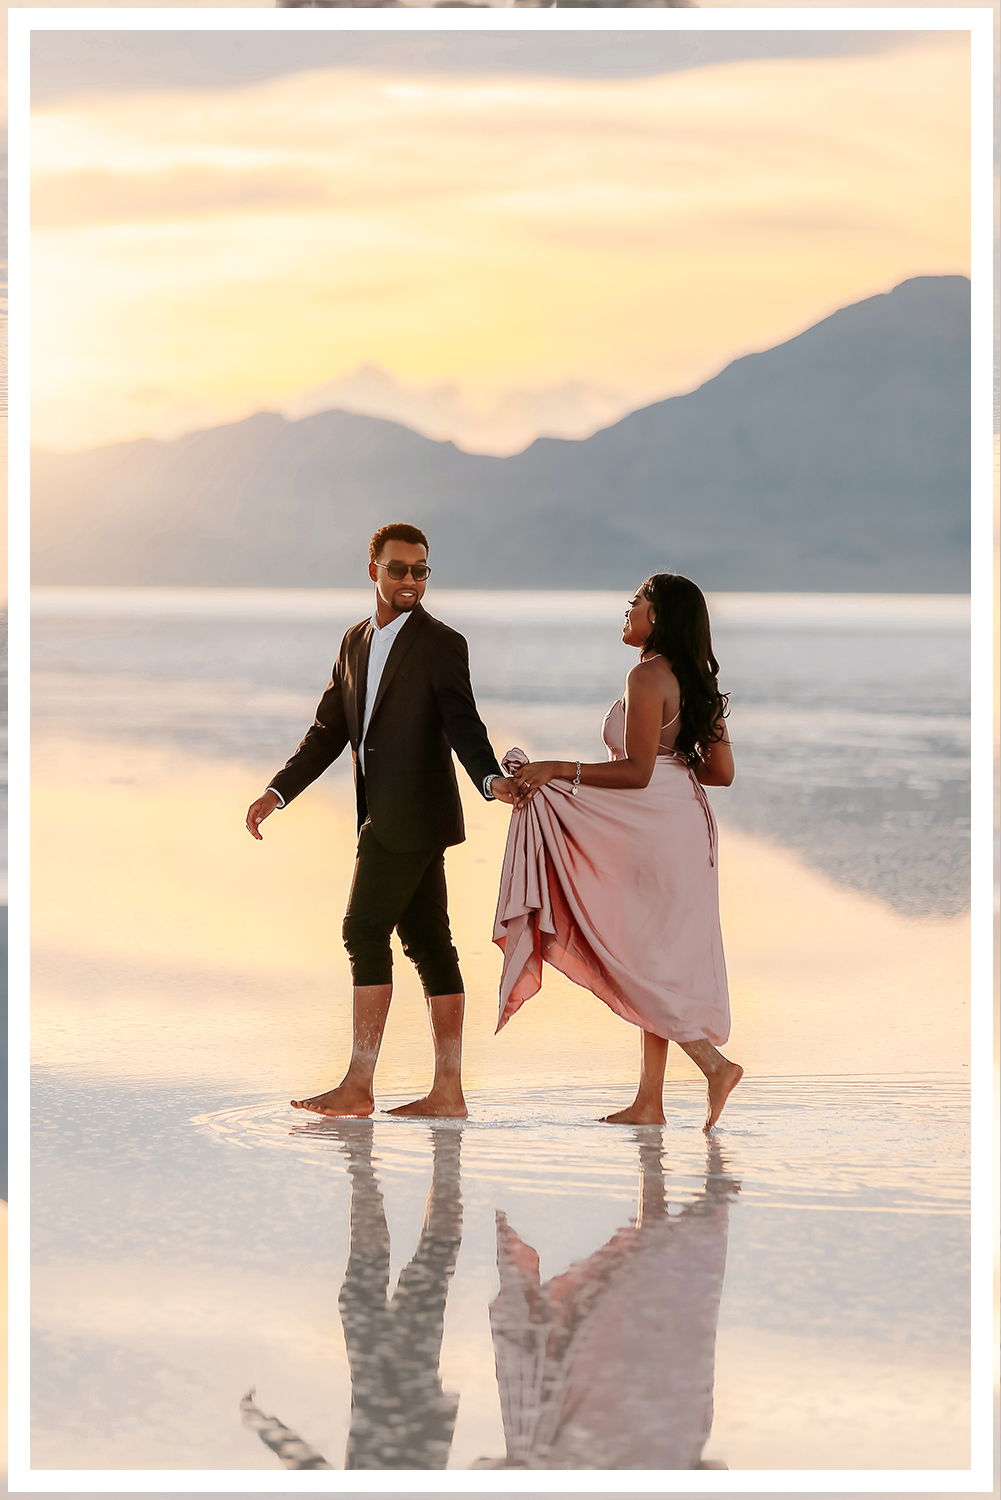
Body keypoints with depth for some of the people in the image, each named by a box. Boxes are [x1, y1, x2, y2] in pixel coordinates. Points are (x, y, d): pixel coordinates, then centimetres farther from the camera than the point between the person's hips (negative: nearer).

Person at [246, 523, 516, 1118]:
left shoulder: (442, 644, -6)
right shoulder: (357, 642, 17)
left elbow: (463, 725, -15)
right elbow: (330, 729, 19)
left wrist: (491, 779, -33)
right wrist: (278, 791, 11)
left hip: (412, 815, -7)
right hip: (386, 818, 7)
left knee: (366, 932, -10)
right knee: (428, 943, 7)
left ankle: (359, 1085, -7)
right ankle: (448, 1091, 8)